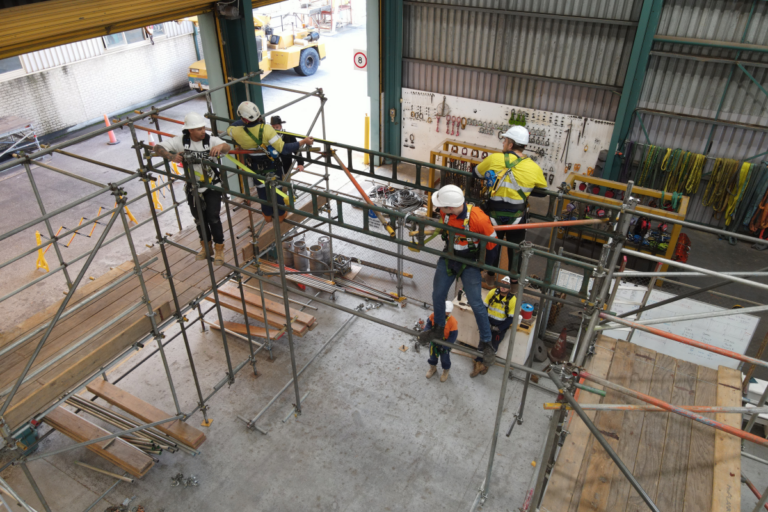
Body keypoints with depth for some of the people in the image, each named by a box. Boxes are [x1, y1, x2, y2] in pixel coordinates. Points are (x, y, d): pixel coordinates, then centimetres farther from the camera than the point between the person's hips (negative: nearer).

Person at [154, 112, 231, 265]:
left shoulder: (211, 140, -13)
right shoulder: (181, 141, -9)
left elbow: (227, 147, -29)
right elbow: (158, 148, -11)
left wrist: (221, 146, -54)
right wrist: (171, 156, -31)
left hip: (212, 185, -2)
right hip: (193, 188, 2)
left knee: (213, 217, -8)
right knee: (199, 218, 13)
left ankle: (219, 248, 9)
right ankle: (206, 246, 33)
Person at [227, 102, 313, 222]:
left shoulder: (238, 133, -22)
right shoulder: (266, 129, -32)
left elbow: (230, 128, 5)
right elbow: (283, 149, -33)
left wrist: (243, 121, 11)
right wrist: (303, 141, -29)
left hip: (256, 168, 2)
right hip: (273, 166, -2)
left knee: (262, 190, 24)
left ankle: (267, 215, 42)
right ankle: (280, 215, 37)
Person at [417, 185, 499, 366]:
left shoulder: (478, 218, -32)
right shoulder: (445, 211, -17)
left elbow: (492, 243, -16)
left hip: (469, 263, -5)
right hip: (448, 258, 5)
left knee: (476, 304, -3)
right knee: (437, 295, 12)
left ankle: (486, 342, 15)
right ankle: (438, 329, 37)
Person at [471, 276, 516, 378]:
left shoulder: (512, 300, -16)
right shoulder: (492, 292, -11)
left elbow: (510, 319, -11)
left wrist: (499, 329, -16)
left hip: (501, 325, -2)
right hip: (489, 322, 2)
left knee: (493, 345, -2)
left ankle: (486, 364, 19)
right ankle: (478, 364, 9)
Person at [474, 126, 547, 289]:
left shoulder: (494, 159, -14)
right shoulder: (534, 168, -12)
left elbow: (476, 173, 3)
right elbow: (542, 192, 0)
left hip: (494, 212, 0)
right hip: (516, 215, 0)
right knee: (515, 248, 19)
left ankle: (490, 277, 37)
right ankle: (514, 282, 34)